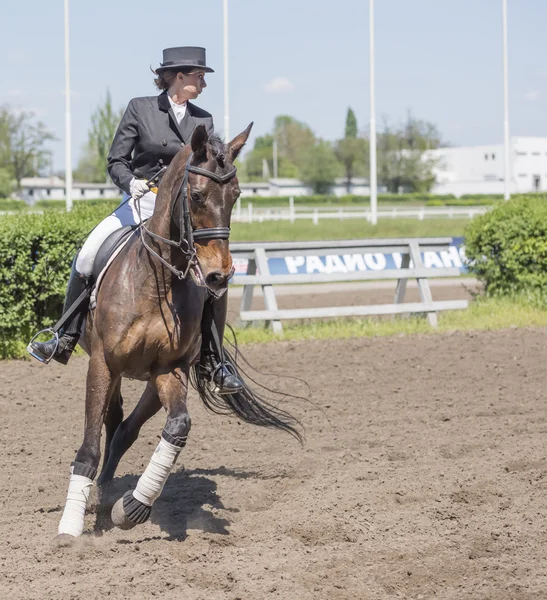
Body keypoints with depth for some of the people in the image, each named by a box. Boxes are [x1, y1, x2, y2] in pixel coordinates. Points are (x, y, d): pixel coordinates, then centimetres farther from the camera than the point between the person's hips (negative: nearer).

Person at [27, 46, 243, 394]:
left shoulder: (204, 121, 10)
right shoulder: (140, 109, 1)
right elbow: (116, 161, 2)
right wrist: (131, 182, -18)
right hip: (139, 202, -2)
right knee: (88, 255, -21)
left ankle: (213, 359, -4)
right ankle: (65, 340, -6)